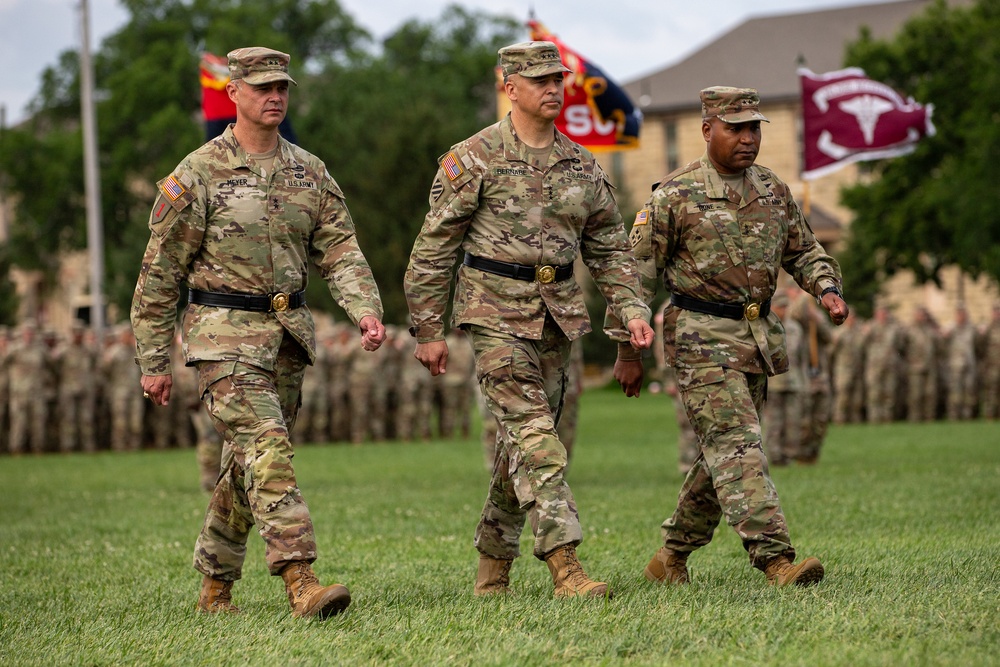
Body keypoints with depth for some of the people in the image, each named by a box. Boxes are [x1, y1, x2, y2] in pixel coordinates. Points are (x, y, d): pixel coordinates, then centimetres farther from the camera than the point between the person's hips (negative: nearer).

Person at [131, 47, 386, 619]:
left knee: (249, 464, 12)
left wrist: (366, 309, -15)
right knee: (268, 448, -20)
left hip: (289, 335, 6)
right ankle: (301, 583, -29)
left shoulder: (309, 173, 9)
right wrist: (154, 363, -3)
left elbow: (340, 250, 5)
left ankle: (215, 588, 26)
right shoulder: (198, 175, -6)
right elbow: (159, 275, -3)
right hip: (226, 335, -6)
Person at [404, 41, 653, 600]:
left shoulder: (583, 166, 11)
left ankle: (494, 562, 23)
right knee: (533, 435, -16)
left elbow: (610, 249, 16)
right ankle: (564, 564, -22)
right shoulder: (474, 160, -5)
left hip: (559, 316, 6)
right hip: (496, 313, -6)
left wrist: (633, 310, 2)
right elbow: (433, 249, -3)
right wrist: (429, 331, -4)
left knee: (525, 442, 10)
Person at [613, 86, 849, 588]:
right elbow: (638, 276, -3)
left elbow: (804, 251, 19)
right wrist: (628, 354, -2)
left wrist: (827, 289, -3)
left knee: (723, 454, 11)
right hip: (702, 338, -7)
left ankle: (671, 557, 25)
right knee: (736, 445, -16)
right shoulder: (674, 196, -7)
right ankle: (776, 560, -26)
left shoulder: (774, 192, 10)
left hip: (760, 338, 7)